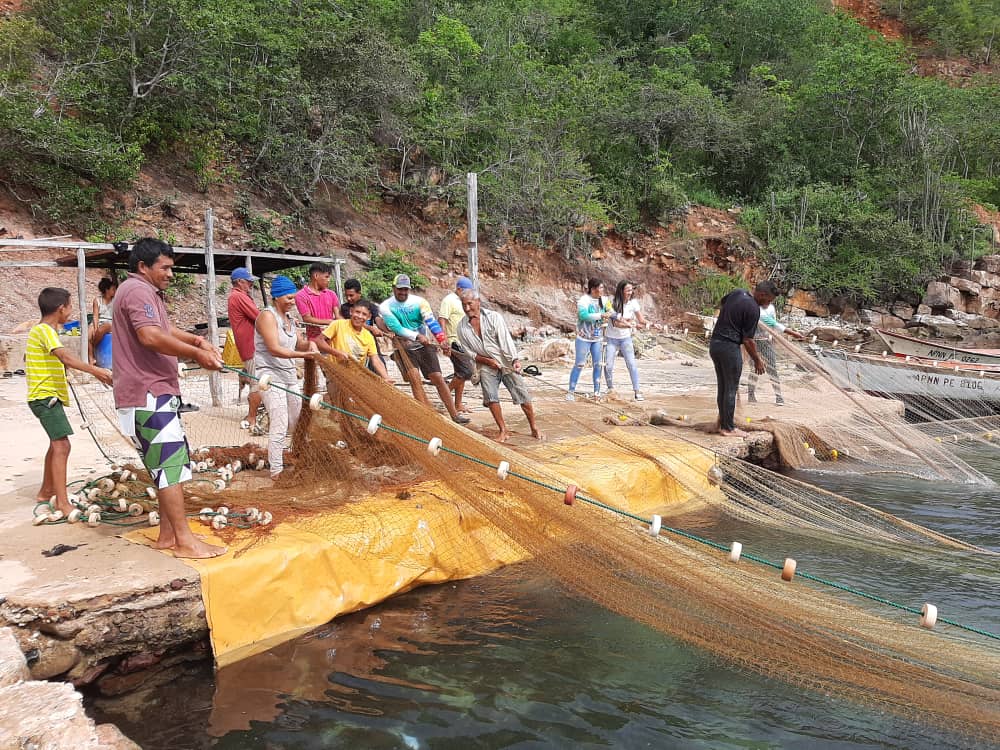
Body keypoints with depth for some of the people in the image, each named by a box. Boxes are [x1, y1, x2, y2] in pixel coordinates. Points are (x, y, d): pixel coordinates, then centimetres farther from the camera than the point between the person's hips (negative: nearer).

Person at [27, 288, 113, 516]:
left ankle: (46, 492, 34)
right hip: (46, 396, -11)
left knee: (56, 443, 21)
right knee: (62, 445, -16)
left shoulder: (41, 330, 14)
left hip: (49, 396, 11)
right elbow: (66, 357, -34)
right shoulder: (45, 330, -18)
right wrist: (97, 371, -43)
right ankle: (62, 502, -19)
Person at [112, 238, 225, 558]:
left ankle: (167, 534, 19)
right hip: (147, 393, -11)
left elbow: (166, 330, 30)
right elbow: (150, 337, -28)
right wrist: (196, 353, -22)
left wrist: (197, 340, 10)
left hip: (157, 391, 11)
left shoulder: (147, 292, 22)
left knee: (171, 463, 13)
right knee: (170, 462, -11)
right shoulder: (137, 291, -13)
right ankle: (184, 540, -9)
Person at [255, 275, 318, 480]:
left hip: (289, 375, 8)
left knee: (297, 423, 9)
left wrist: (309, 344, -8)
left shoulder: (289, 318, 14)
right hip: (271, 376, -8)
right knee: (280, 426, -11)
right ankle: (276, 470, -3)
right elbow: (274, 349, -21)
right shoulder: (268, 316, -12)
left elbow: (299, 343, 15)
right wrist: (303, 355, -27)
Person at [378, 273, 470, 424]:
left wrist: (442, 341, -28)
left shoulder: (419, 301, -4)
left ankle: (454, 414, 3)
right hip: (404, 348, -1)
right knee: (414, 378, -18)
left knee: (438, 378, -2)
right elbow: (396, 328, -14)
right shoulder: (386, 307, -6)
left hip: (424, 345, 1)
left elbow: (431, 322, -15)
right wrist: (417, 336, -24)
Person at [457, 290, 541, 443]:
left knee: (523, 395, -3)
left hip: (507, 363, -2)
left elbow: (506, 340, -16)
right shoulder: (462, 327, -2)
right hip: (486, 366, 2)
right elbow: (468, 352, 2)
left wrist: (515, 360, -30)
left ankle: (534, 428, 11)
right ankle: (503, 431, -3)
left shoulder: (494, 317, -10)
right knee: (490, 396, -15)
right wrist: (486, 360, -12)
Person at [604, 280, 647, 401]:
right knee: (608, 365, -1)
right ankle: (610, 388, 23)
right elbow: (615, 323, -23)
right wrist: (628, 325, -39)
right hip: (611, 338, -1)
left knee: (631, 364, -9)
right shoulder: (613, 303, -16)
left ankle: (637, 392, -5)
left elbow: (641, 320, -4)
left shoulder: (633, 303, -7)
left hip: (626, 338, 1)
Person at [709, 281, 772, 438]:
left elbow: (721, 307, 24)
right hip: (729, 347, -8)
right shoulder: (753, 309, -16)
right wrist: (757, 360, -1)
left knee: (722, 386, 15)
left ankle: (723, 423, 22)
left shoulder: (737, 292, 5)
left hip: (714, 343, 8)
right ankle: (729, 428, 7)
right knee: (731, 389, 1)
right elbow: (747, 340, -13)